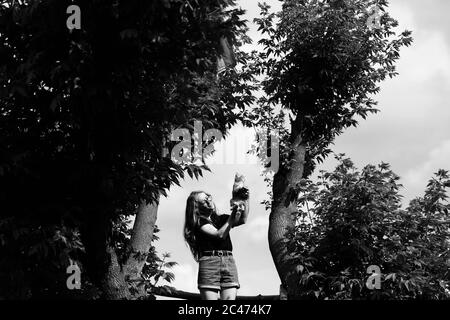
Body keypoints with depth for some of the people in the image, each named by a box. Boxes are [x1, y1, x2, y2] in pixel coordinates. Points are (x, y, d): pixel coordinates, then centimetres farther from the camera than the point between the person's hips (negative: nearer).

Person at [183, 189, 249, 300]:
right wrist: (232, 217, -9)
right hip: (209, 262, -4)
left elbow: (242, 220, 8)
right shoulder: (199, 221, 7)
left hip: (229, 261, 4)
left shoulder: (222, 219, 23)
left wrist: (244, 204, -5)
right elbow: (220, 235, -5)